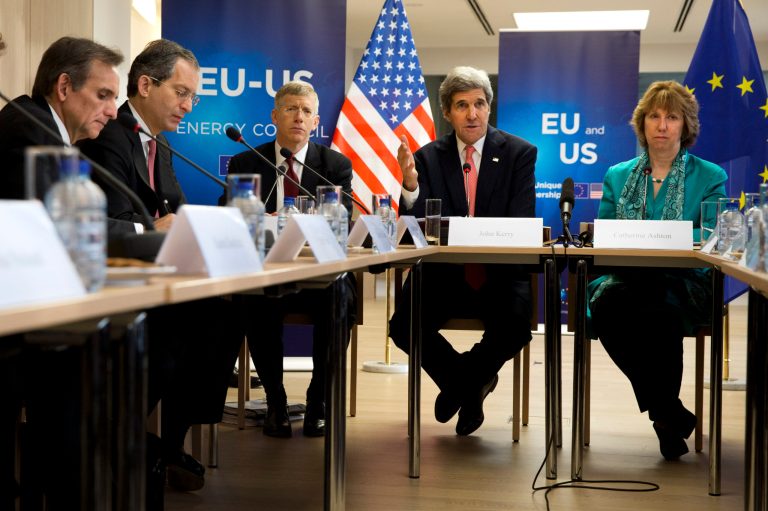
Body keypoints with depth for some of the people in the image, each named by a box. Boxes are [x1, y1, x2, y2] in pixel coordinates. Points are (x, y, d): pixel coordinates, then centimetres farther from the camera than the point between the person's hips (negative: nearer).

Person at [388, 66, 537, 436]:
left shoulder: (520, 153, 2)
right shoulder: (427, 157, 5)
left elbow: (520, 223, -7)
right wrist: (410, 184, -24)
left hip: (500, 271, -1)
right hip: (444, 271, 2)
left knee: (515, 329, -29)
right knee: (404, 327, -22)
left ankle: (464, 377, 9)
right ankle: (472, 382, 11)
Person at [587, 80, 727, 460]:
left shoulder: (709, 177, 11)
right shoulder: (617, 177, 20)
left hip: (685, 284, -2)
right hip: (626, 279, 3)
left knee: (658, 311, -38)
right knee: (605, 304, -34)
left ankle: (664, 412, -14)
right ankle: (671, 414, -19)